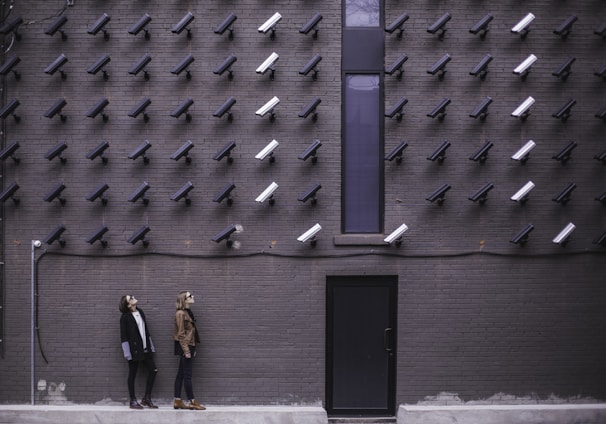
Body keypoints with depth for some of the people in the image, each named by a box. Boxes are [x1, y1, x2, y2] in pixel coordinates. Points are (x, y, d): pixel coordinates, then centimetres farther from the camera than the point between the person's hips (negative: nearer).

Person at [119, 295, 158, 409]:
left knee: (153, 370, 4)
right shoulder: (125, 317, -9)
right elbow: (123, 336, -10)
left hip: (145, 348, 7)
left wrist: (151, 346, 14)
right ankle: (133, 401, 12)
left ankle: (147, 399, 14)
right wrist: (127, 352, -14)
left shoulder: (140, 312, 11)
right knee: (132, 374, 3)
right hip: (134, 350, -7)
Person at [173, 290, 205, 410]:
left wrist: (192, 349, 18)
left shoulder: (187, 312, 14)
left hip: (189, 346, 9)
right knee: (187, 375, -5)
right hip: (185, 346, -9)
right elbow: (181, 334, -16)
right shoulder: (180, 313, -13)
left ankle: (177, 401, 13)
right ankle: (192, 402, -3)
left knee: (181, 374, 10)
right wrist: (186, 351, -19)